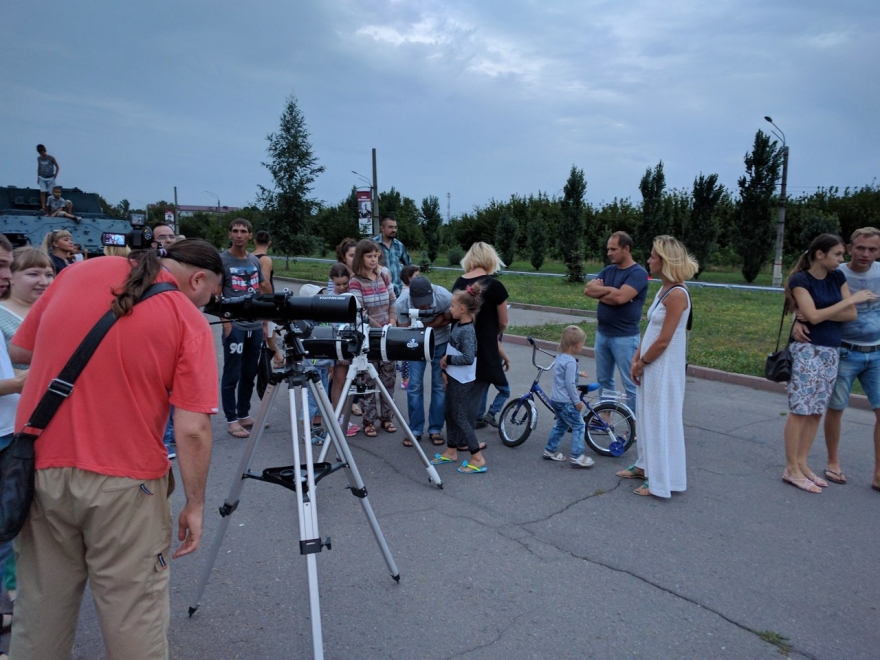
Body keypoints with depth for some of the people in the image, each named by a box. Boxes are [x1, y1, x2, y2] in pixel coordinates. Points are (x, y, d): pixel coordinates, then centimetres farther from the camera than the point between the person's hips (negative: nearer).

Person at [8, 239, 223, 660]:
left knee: (42, 602, 21)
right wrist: (195, 505, -4)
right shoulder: (190, 322, -10)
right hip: (123, 480, -4)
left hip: (41, 466, 5)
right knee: (133, 611, 11)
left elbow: (19, 351, 14)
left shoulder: (78, 273, 3)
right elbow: (192, 430, -15)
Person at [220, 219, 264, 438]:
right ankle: (231, 420, 10)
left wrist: (265, 321, 10)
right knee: (232, 375, 0)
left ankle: (244, 415, 24)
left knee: (249, 374, 13)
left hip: (255, 326, 6)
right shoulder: (222, 260, -4)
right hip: (235, 326, -6)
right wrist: (226, 323, -13)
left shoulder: (255, 261, 12)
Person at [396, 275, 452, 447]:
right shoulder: (402, 302, -28)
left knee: (440, 385, 1)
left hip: (440, 342, 0)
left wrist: (426, 325, -26)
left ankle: (435, 429, 13)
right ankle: (415, 430, 10)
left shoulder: (445, 297, -30)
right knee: (414, 385, -3)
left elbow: (449, 320, -12)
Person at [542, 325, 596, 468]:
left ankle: (550, 450, 28)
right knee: (579, 425, 0)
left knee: (561, 424, 22)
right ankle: (576, 456, -1)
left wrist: (578, 373, 38)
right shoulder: (570, 362, -21)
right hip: (566, 401, -9)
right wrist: (577, 402, -15)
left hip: (555, 399, 9)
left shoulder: (559, 357, 8)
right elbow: (570, 384, -22)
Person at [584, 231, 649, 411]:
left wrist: (600, 291, -9)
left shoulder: (638, 273, -12)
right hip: (602, 333, 7)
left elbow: (620, 297, -25)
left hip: (624, 337, -7)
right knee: (603, 380, 17)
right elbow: (588, 289, -2)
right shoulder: (608, 270, 10)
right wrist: (609, 290, -14)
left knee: (630, 384, 0)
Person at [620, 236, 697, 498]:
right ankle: (646, 466, 34)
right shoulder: (663, 290, 9)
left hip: (664, 369, -9)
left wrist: (641, 364, -10)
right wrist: (636, 359, 6)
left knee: (661, 421, 1)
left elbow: (663, 340, -21)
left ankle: (661, 481, 14)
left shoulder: (677, 294, -20)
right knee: (647, 417, 19)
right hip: (650, 366, 9)